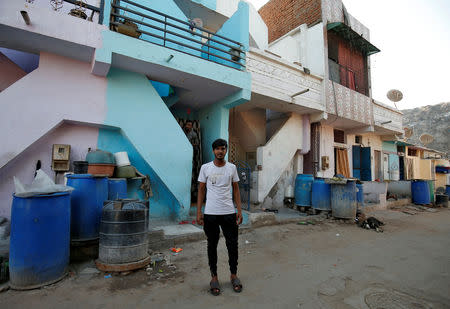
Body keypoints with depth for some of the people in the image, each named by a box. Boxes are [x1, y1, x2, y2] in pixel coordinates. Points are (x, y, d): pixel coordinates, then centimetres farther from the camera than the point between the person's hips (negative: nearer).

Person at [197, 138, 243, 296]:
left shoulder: (232, 168, 2)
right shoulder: (205, 168, -2)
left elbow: (235, 190, 7)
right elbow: (201, 190, 2)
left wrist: (239, 210, 1)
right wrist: (198, 212, -3)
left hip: (229, 213, 1)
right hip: (210, 214, -1)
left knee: (232, 245, 9)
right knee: (212, 246, 11)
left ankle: (233, 275, 31)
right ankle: (214, 277, 30)